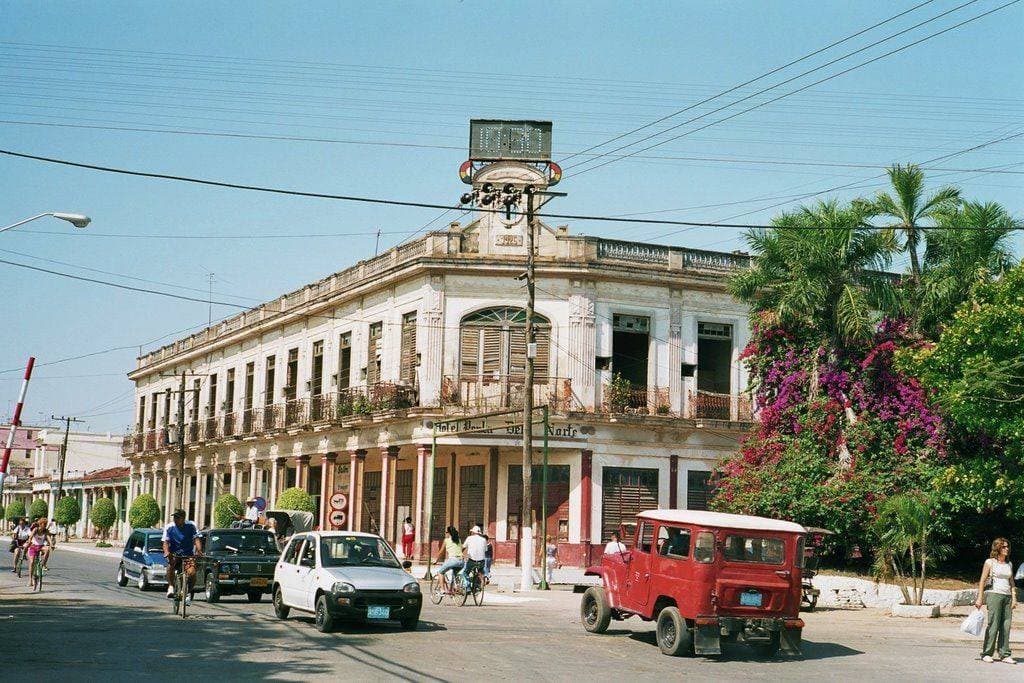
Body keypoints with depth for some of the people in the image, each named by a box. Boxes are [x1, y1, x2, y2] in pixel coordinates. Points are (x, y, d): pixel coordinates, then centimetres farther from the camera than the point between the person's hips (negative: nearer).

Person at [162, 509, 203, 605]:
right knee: (171, 563, -36)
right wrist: (166, 552, -31)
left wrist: (199, 550, -30)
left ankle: (188, 592, 5)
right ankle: (170, 586, -21)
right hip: (174, 554, 0)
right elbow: (165, 542, -9)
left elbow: (196, 539, -9)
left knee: (191, 573, -23)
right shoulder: (169, 528, -1)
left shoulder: (191, 526, -2)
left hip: (188, 555, 0)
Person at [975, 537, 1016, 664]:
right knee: (993, 625, -8)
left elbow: (1011, 583, 18)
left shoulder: (1009, 564, 16)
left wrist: (1013, 599, 9)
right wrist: (979, 598, -7)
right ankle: (987, 653, -3)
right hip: (994, 594, -5)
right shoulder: (990, 562, 0)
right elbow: (982, 581, -1)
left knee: (1006, 626, 1)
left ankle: (1004, 654, 5)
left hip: (1007, 596, 5)